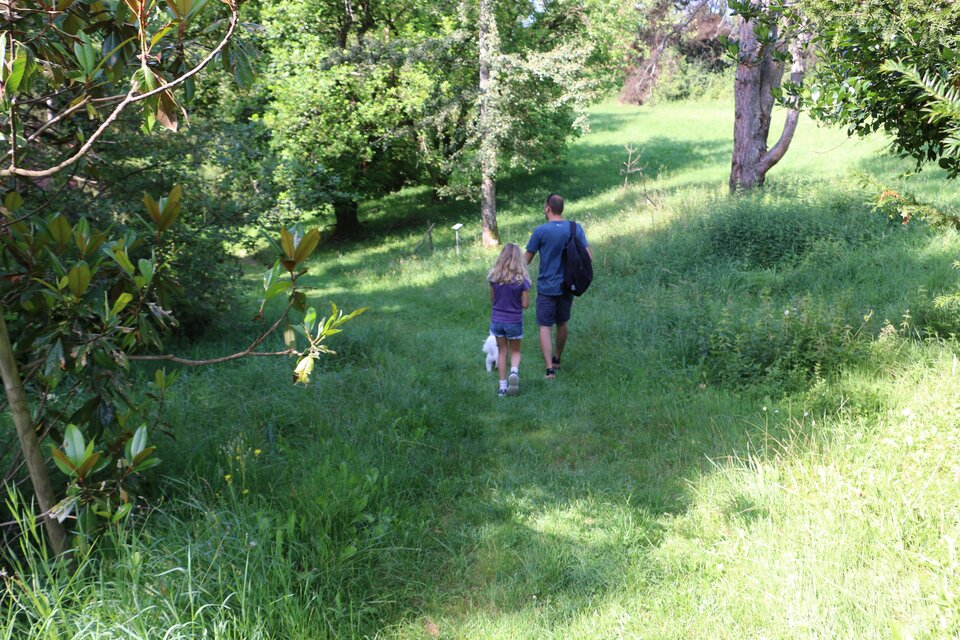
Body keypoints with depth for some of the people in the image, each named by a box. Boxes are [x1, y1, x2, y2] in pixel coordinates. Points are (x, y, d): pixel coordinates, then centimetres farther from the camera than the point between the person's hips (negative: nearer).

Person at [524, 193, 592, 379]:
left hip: (547, 287, -4)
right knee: (562, 324, 20)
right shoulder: (576, 228, -2)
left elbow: (527, 259, -6)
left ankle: (550, 369, -9)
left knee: (545, 327, 0)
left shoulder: (541, 231, -13)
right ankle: (557, 359, 37)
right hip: (568, 286, 4)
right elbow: (588, 256, -1)